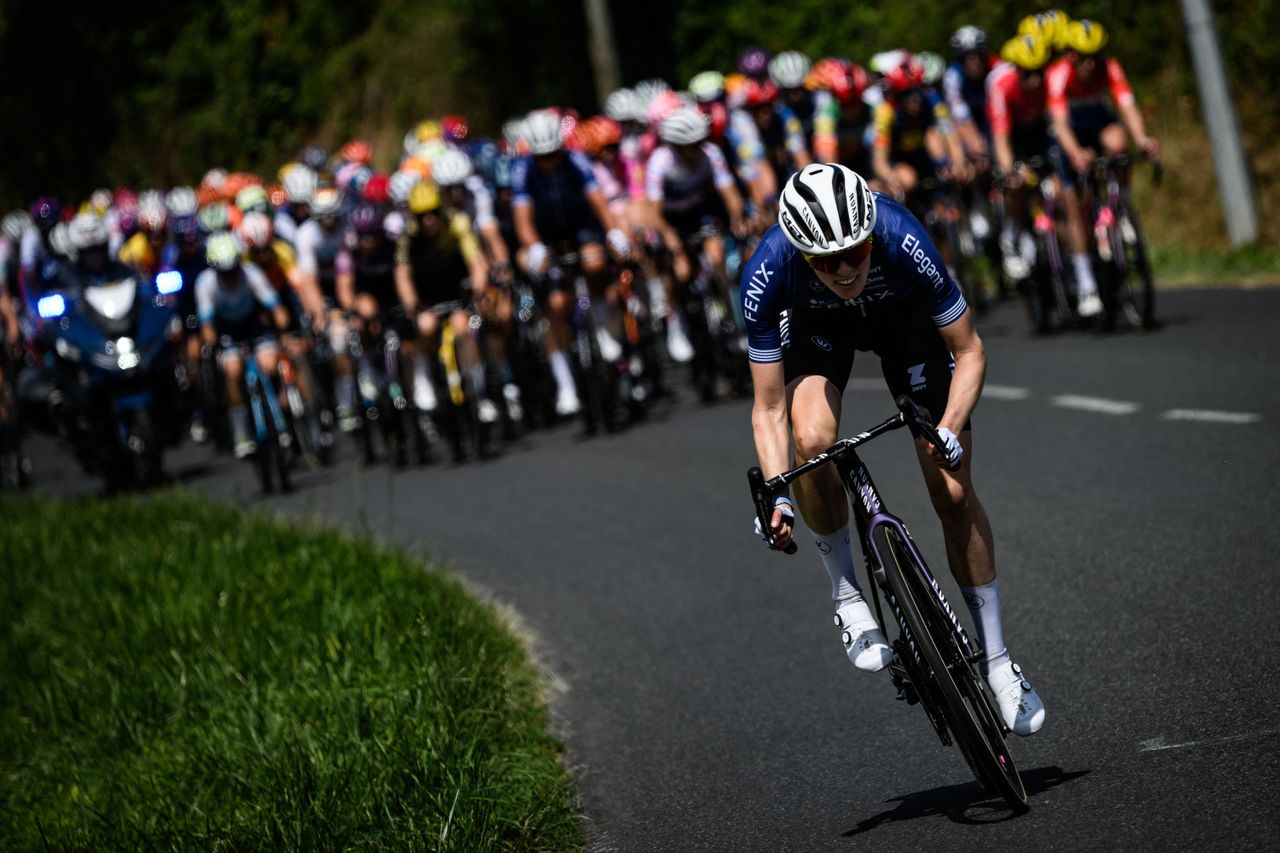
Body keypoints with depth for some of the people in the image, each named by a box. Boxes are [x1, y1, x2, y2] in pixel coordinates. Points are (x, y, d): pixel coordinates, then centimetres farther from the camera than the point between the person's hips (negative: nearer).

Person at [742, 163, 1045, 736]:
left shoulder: (903, 241, -40)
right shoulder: (767, 276, -37)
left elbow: (969, 351, -26)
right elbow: (769, 410, -27)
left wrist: (950, 430, -40)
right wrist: (779, 496, -39)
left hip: (902, 312, 0)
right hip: (815, 322, 0)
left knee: (953, 491, -5)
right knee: (814, 439, -31)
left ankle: (997, 660, 9)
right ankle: (847, 597, -7)